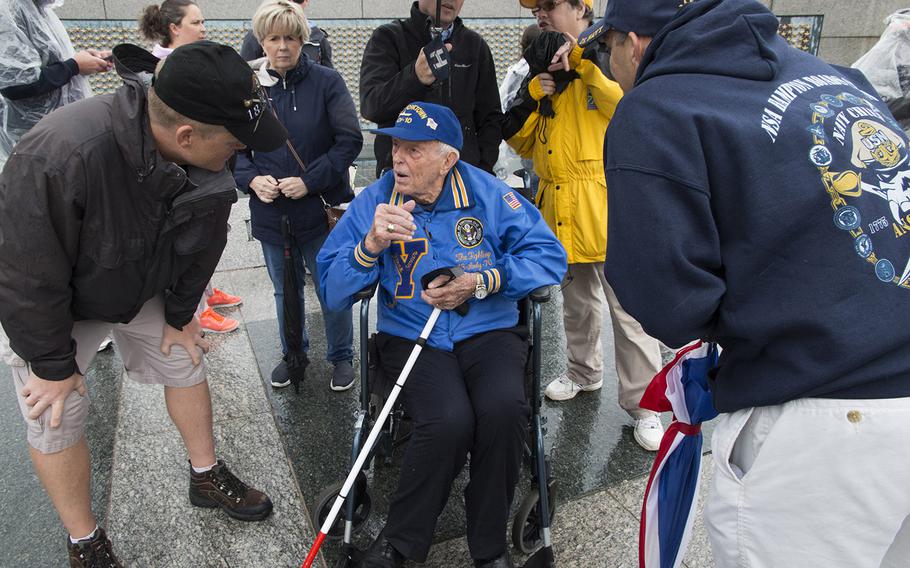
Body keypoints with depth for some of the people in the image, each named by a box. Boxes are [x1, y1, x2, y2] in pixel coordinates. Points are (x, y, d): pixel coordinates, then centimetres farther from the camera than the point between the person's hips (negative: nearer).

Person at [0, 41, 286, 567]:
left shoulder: (209, 166, -24)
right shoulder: (58, 158, -42)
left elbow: (202, 243, -6)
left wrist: (179, 315, 4)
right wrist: (52, 362, -17)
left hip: (144, 288, 5)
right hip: (54, 304, -4)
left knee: (186, 364, 10)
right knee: (55, 417, 0)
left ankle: (207, 477, 34)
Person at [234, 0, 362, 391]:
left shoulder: (326, 82, -8)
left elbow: (350, 140, -12)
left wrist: (310, 181, -19)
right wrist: (252, 179, -13)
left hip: (321, 209, -3)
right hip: (271, 211, 4)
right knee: (284, 289, 19)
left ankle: (342, 357, 29)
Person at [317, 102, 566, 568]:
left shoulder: (487, 193, 0)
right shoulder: (374, 201, 1)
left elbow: (549, 255, -3)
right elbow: (333, 292, -4)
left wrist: (481, 283, -14)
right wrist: (372, 245, -22)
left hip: (487, 332, 1)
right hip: (410, 336, -1)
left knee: (503, 410, -30)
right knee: (448, 421, -30)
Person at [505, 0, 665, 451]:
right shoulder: (546, 72, 14)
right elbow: (523, 143, 11)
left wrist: (580, 58, -22)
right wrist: (531, 99, -6)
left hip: (608, 206, -6)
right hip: (560, 210, 7)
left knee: (628, 309, -3)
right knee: (576, 302, 21)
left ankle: (643, 403, 10)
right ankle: (584, 371, 40)